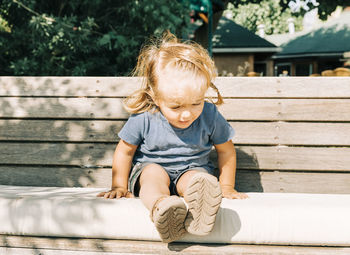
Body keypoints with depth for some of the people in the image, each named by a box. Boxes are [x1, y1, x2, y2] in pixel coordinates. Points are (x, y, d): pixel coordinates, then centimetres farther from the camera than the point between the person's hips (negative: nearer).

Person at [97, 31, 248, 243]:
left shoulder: (210, 116, -12)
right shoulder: (144, 119, -16)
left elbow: (226, 150, 4)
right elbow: (124, 151, -1)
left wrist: (226, 187, 8)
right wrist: (120, 187, 2)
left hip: (193, 170, 1)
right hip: (148, 169, 0)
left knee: (194, 178, -33)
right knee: (154, 172, -34)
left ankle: (196, 212, -67)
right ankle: (160, 207, -66)